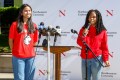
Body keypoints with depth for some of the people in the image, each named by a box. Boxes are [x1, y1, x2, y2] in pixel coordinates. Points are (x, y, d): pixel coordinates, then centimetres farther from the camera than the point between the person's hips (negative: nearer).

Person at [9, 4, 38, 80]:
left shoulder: (34, 26, 7)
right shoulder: (15, 24, -3)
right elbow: (11, 40, 2)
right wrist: (15, 51, 7)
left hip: (30, 56, 3)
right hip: (18, 57, -3)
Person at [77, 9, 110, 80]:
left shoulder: (102, 31, 0)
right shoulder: (83, 29, 7)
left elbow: (104, 46, 1)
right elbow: (79, 43, 2)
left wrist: (106, 59, -7)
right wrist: (83, 35, -15)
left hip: (96, 59, -3)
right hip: (85, 59, 3)